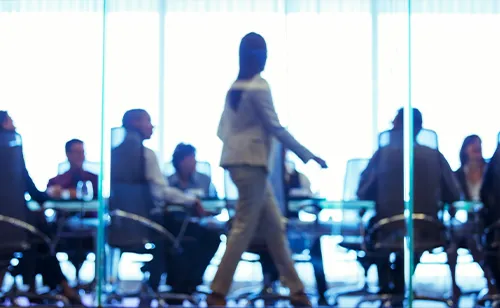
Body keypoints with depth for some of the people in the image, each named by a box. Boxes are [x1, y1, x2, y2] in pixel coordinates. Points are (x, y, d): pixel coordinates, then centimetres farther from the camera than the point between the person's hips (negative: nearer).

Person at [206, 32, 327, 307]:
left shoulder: (235, 87, 15)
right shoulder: (258, 87, -10)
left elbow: (223, 129, 16)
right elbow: (276, 128, -13)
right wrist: (307, 155, -11)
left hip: (239, 161, 9)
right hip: (251, 163, -9)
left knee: (274, 226, 10)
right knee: (244, 228, -5)